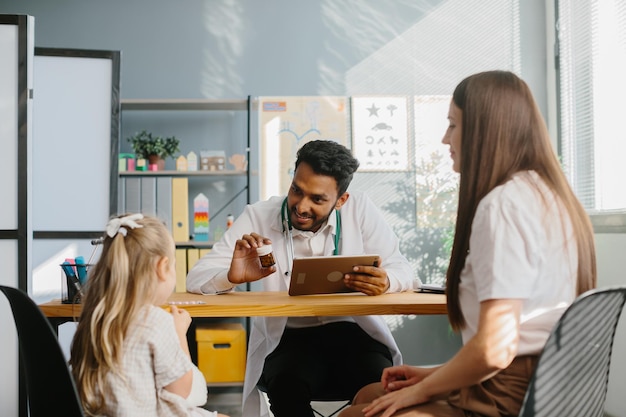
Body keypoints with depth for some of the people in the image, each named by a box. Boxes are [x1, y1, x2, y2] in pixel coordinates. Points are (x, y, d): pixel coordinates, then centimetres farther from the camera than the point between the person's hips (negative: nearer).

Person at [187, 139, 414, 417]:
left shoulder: (360, 210, -2)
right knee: (288, 385, -33)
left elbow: (402, 270, -3)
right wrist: (233, 277, -30)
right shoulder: (258, 217, -5)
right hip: (286, 338, -1)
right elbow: (196, 279, -7)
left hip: (351, 331, 1)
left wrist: (386, 282, -28)